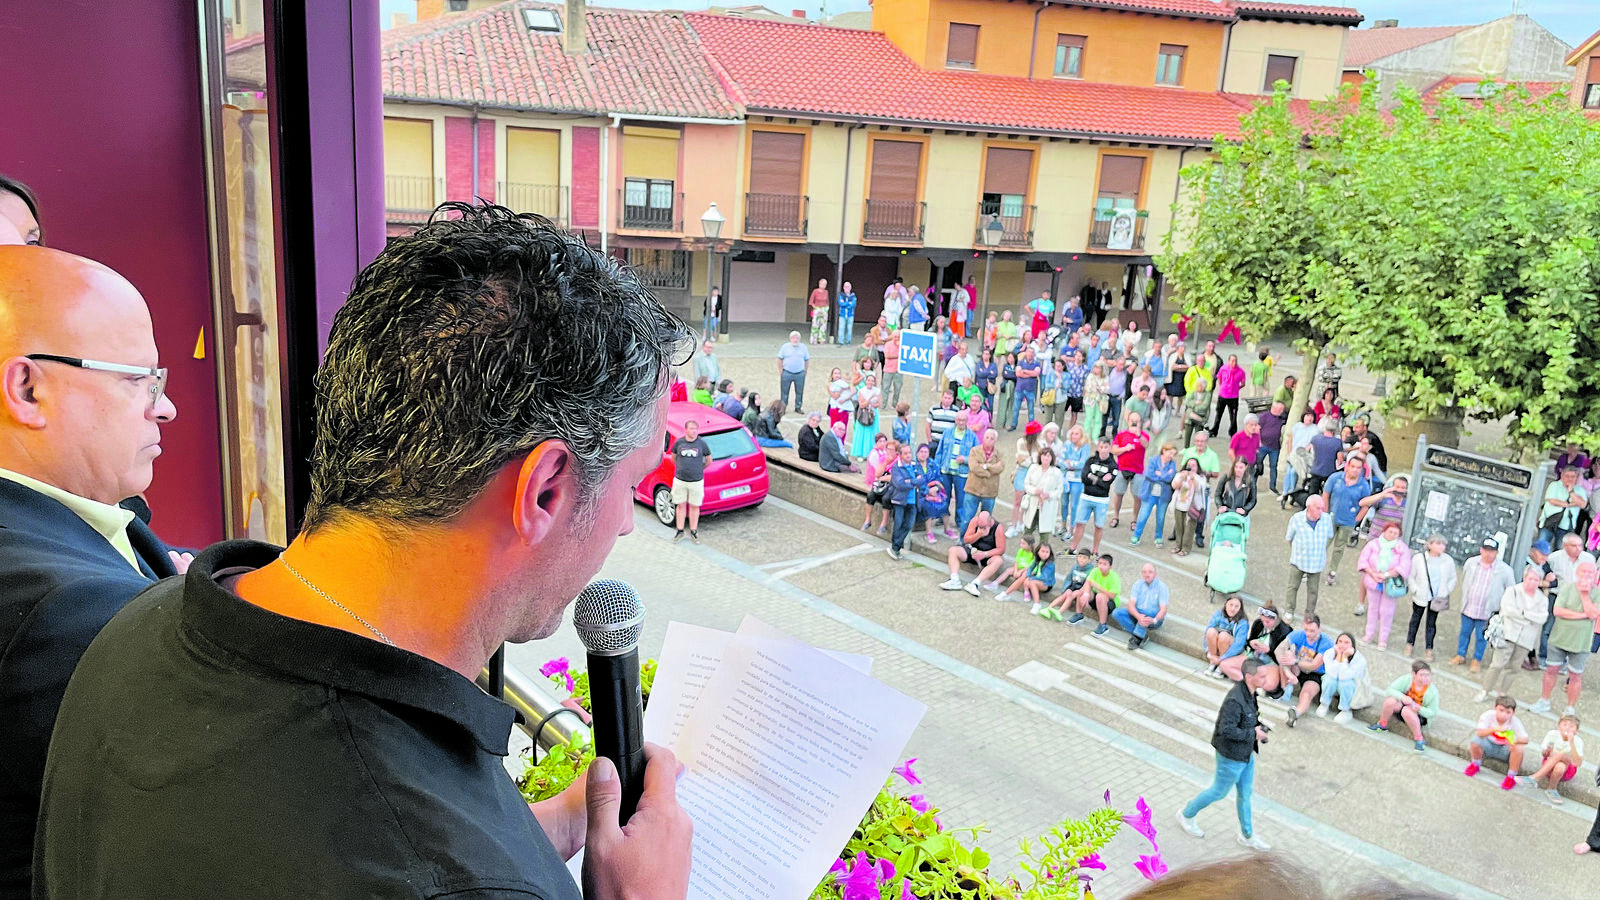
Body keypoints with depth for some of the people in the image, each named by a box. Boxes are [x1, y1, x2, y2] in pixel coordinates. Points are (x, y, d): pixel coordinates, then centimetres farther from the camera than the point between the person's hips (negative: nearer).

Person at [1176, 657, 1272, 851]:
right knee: (1219, 791, 11)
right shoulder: (1235, 700, -32)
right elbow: (1226, 730, -32)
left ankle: (1247, 836, 36)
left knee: (1245, 793, 19)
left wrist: (1258, 727, -1)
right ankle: (1187, 815, 33)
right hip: (1231, 756, -8)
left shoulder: (1250, 693, -3)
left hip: (1246, 753, 8)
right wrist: (1253, 734, -23)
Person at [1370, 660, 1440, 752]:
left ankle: (1419, 739, -22)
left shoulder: (1432, 691, -19)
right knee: (1390, 701, -30)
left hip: (1420, 714, -3)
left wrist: (1419, 709, -33)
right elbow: (1389, 691, -16)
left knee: (1406, 710, -37)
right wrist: (1402, 697, -35)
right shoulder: (1406, 679, -17)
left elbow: (1433, 713, -12)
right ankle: (1382, 725, -4)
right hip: (1403, 704, 3)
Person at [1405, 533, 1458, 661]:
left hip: (1437, 598, 1)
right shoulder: (1419, 558, -10)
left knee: (1431, 623, 7)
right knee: (1415, 619, 11)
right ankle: (1410, 644, 25)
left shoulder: (1448, 560, -6)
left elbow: (1452, 579, 6)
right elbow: (1411, 577, -1)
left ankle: (1428, 649, 16)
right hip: (1420, 597, -1)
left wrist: (1444, 593, -3)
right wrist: (1416, 591, -9)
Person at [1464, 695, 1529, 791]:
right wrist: (1494, 729, -51)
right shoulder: (1488, 716, -21)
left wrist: (1515, 740, -49)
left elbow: (1525, 739, -26)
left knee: (1518, 748, -32)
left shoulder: (1515, 722, -19)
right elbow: (1479, 733, -33)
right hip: (1489, 745, 0)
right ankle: (1476, 765, 3)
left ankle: (1511, 777, -9)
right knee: (1475, 741, -31)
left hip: (1504, 749, 0)